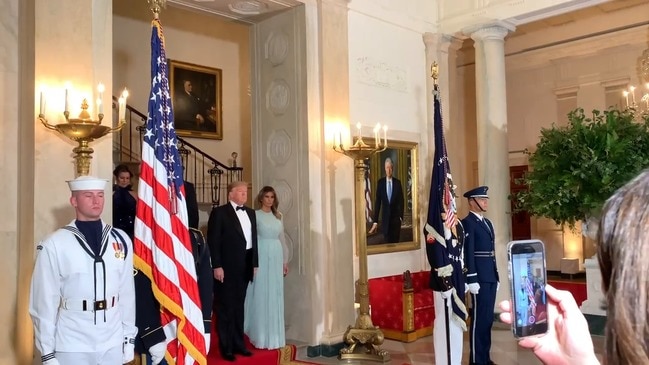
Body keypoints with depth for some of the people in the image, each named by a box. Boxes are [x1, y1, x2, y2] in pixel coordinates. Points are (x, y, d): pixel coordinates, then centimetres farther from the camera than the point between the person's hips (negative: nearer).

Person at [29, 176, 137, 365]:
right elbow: (45, 302, -6)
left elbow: (127, 292, 4)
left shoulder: (121, 240, 0)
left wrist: (129, 338, 7)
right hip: (71, 347, -3)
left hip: (113, 344, 3)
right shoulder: (54, 245, -11)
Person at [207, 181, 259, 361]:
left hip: (245, 267, 6)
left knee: (239, 307, 15)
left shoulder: (250, 213, 13)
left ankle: (238, 343, 26)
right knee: (225, 308, 5)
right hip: (226, 268, -6)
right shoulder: (219, 212, -7)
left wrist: (255, 263, 9)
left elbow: (253, 238, 13)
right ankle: (226, 347, 14)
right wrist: (217, 266, -17)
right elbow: (213, 241, -12)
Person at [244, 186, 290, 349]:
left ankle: (274, 335, 18)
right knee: (261, 295, -2)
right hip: (261, 257, -5)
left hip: (276, 257, 5)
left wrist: (285, 261, 13)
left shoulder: (278, 216, 12)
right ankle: (261, 336, 7)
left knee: (275, 296, 9)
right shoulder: (255, 215, -3)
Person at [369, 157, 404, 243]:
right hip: (385, 217, 0)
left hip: (396, 217, 0)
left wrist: (401, 216, -5)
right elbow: (377, 201, -2)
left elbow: (401, 200, 3)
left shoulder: (397, 182, -1)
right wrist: (375, 221, -6)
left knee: (396, 241, 3)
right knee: (387, 242, 5)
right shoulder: (380, 182, -2)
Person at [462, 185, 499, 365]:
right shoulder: (467, 223, -10)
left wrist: (496, 276, 17)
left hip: (491, 276, 9)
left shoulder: (487, 222, 17)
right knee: (479, 318, -4)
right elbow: (468, 253, -15)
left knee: (488, 318, 12)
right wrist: (472, 280, -19)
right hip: (479, 277, -9)